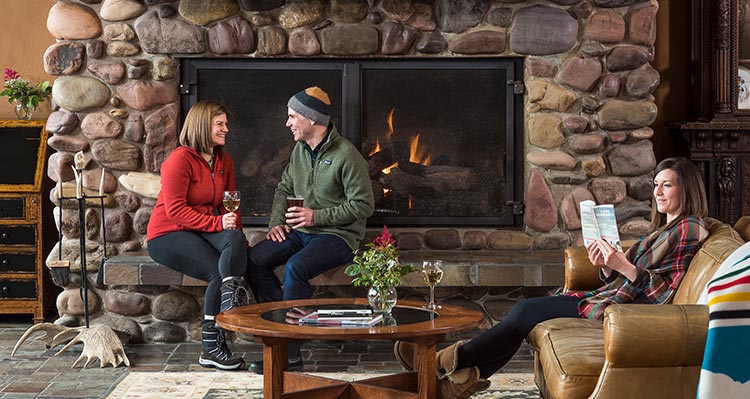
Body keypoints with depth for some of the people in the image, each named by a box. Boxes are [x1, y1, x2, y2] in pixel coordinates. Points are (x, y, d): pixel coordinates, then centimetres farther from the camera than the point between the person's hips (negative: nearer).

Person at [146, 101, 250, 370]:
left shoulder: (224, 161, 14)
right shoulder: (180, 159, -11)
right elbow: (175, 210, -17)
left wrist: (237, 232, -3)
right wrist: (216, 223, -25)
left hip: (203, 232, 6)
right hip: (167, 235, -6)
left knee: (235, 240, -30)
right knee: (220, 271, -27)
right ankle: (212, 349, -20)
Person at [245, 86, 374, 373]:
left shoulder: (346, 155, -12)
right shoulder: (300, 150, 12)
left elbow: (363, 205, -14)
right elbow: (284, 189, 24)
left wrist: (317, 216, -18)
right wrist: (276, 221, 5)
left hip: (338, 235, -8)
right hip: (300, 231, 8)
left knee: (295, 268, -34)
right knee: (253, 261, -15)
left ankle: (288, 354, -27)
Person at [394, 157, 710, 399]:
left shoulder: (690, 229, -7)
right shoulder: (664, 227, 22)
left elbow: (669, 291, -16)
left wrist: (623, 265, -22)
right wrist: (606, 266, -4)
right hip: (617, 295, 9)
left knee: (527, 312, -11)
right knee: (524, 311, -6)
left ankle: (450, 361, -3)